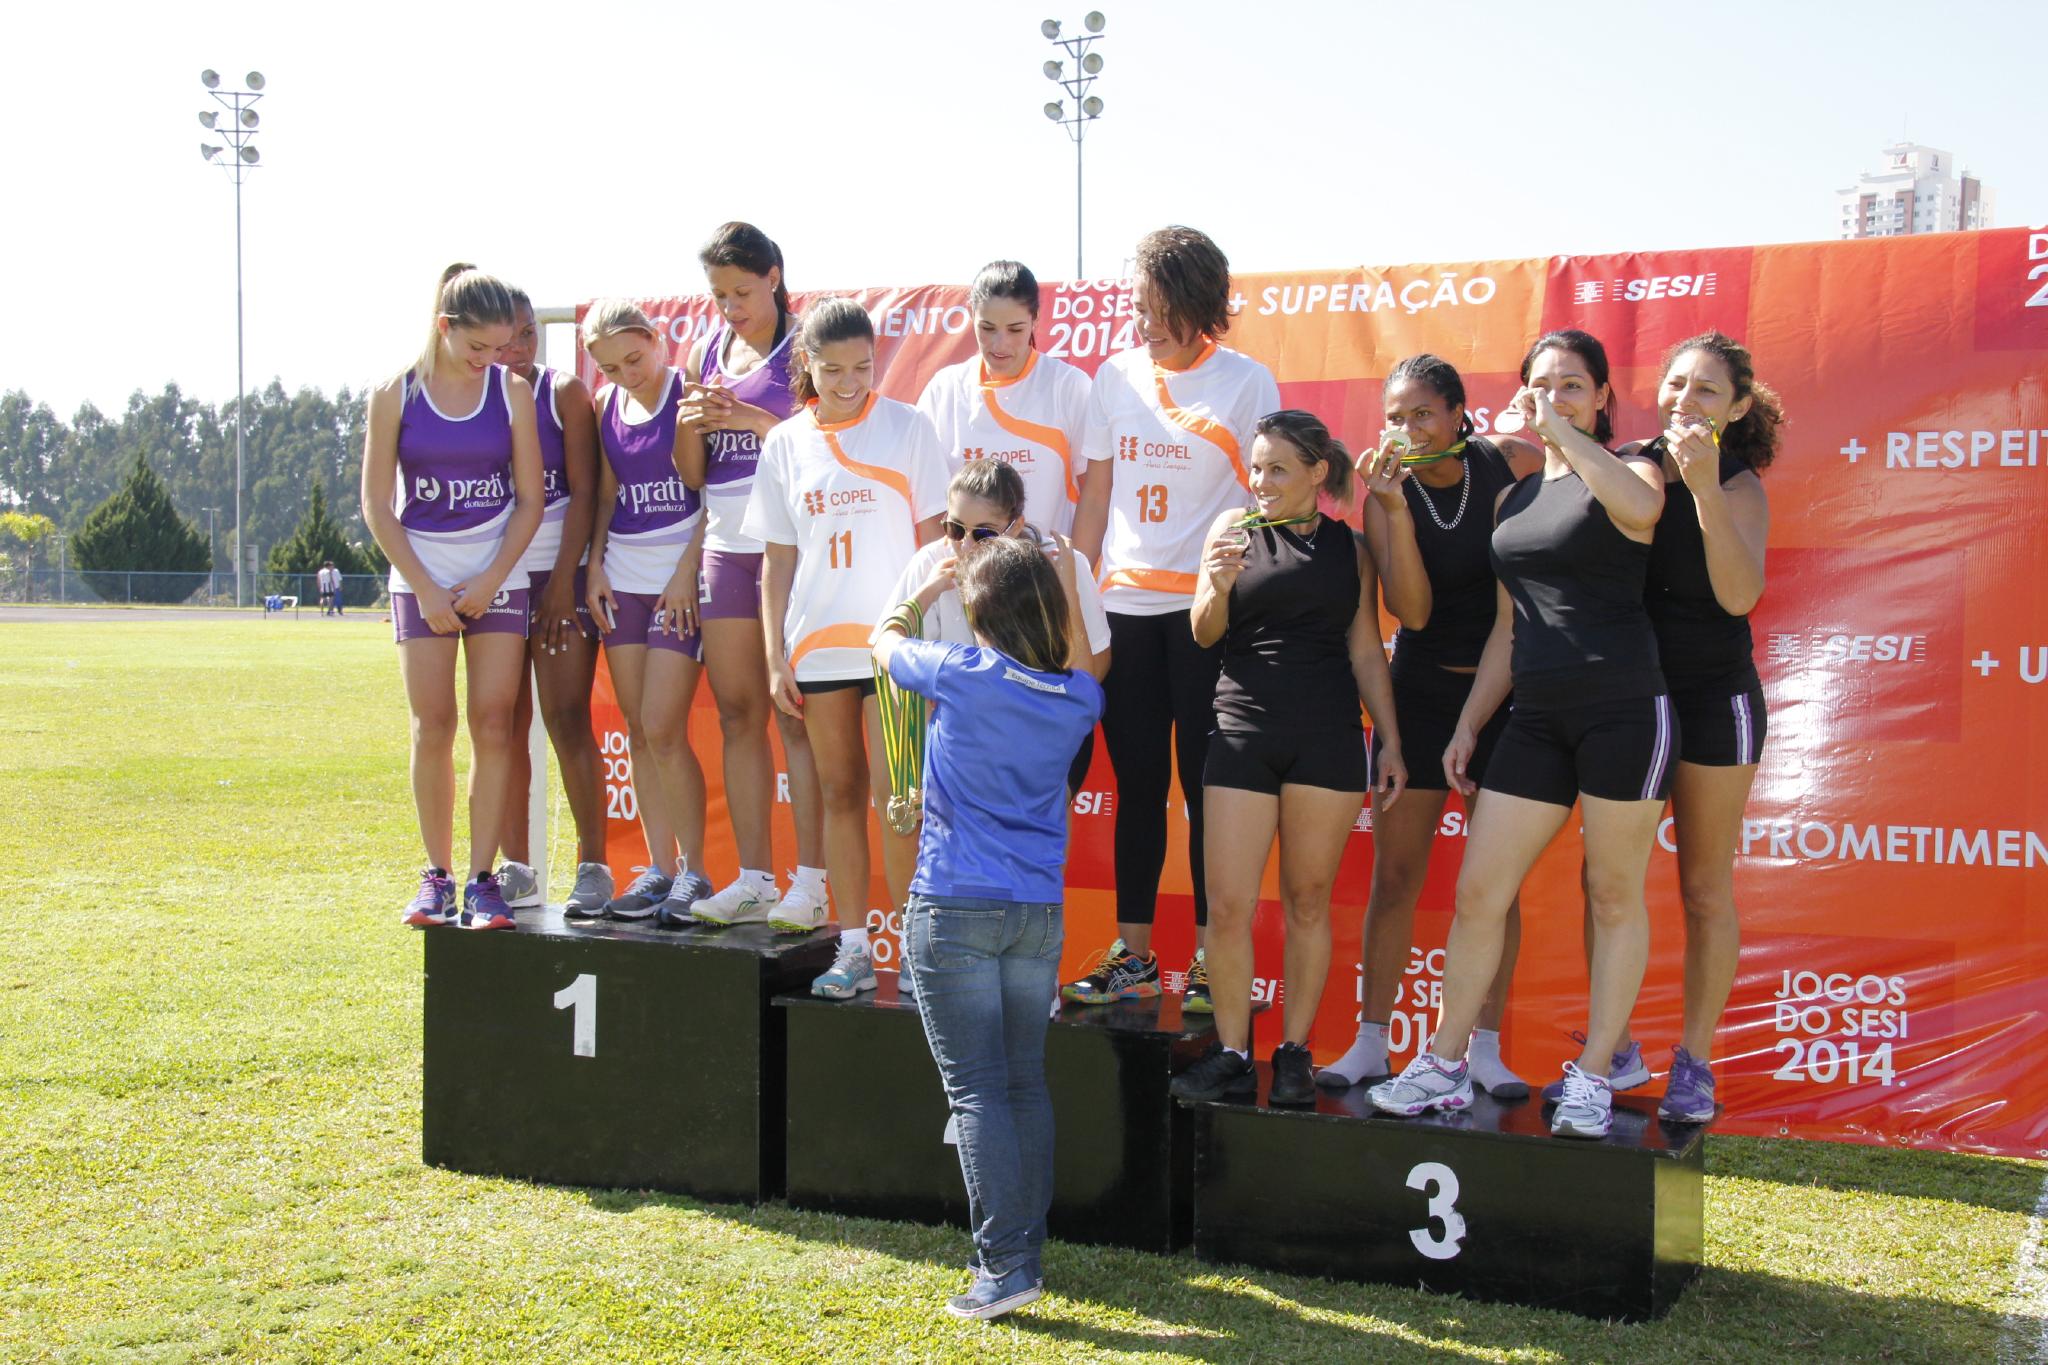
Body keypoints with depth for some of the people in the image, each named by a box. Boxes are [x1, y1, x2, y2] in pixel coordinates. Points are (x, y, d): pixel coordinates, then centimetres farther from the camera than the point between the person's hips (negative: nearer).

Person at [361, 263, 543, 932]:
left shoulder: (512, 391, 0)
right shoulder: (396, 394, -2)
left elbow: (529, 500, 2)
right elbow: (377, 506, 0)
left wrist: (488, 583, -7)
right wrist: (425, 589, -7)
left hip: (498, 574, 0)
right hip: (421, 575, 0)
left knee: (493, 724, -5)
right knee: (432, 727, -2)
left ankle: (482, 878, -1)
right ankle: (436, 875, 8)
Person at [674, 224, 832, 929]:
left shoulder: (803, 346, 0)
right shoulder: (707, 351, 16)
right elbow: (690, 471, 18)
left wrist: (753, 419, -16)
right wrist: (690, 427, -3)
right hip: (724, 545, 6)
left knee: (795, 715, -7)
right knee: (737, 714, 5)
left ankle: (809, 883, -3)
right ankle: (753, 879, 11)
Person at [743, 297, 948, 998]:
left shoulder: (906, 427, 2)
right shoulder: (786, 444, 8)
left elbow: (931, 535, 2)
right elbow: (778, 559, 10)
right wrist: (775, 656, 6)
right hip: (818, 644, 3)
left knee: (895, 796, -8)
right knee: (840, 791, 7)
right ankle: (853, 947, 14)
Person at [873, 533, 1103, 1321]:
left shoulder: (962, 674, -9)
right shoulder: (1076, 699, 2)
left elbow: (885, 642, 12)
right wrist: (1069, 587, 28)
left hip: (954, 909, -5)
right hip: (1039, 912, 5)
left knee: (976, 1088, -4)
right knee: (1025, 1080, 14)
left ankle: (1005, 1263, -8)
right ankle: (1029, 1246, 22)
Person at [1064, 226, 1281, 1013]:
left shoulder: (1245, 382, 0)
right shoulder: (1115, 378, 10)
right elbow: (1095, 496, 12)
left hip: (1209, 607, -3)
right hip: (1125, 607, 4)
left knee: (1206, 784, -1)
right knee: (1137, 784, 8)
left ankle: (1212, 958, 8)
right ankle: (1132, 953, 17)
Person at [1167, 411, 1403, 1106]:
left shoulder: (1349, 546, 9)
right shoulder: (1235, 527, 6)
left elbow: (1366, 650, 12)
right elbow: (1205, 634, 4)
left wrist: (1391, 743, 8)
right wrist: (1217, 586, -17)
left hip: (1327, 736, 1)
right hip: (1242, 734, 0)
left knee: (1308, 901, 6)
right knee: (1228, 907, -4)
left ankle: (1294, 1053, 15)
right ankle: (1231, 1054, 8)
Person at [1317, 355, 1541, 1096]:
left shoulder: (1514, 466, -10)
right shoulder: (1387, 496, -7)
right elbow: (1412, 610, -19)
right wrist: (1395, 505, -25)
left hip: (1504, 689, -1)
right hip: (1420, 692, 1)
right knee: (1394, 873, 3)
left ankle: (1486, 1048, 13)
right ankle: (1371, 1042, 12)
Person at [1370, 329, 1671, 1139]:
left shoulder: (1626, 472, 1)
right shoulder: (1515, 498, 17)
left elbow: (1640, 507, -28)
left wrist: (1563, 433, -19)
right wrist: (1468, 724, 17)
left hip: (1624, 708, -6)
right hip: (1538, 716, 6)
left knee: (1615, 895, 3)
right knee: (1477, 893, 2)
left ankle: (1593, 1078, 13)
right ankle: (1444, 1068, 12)